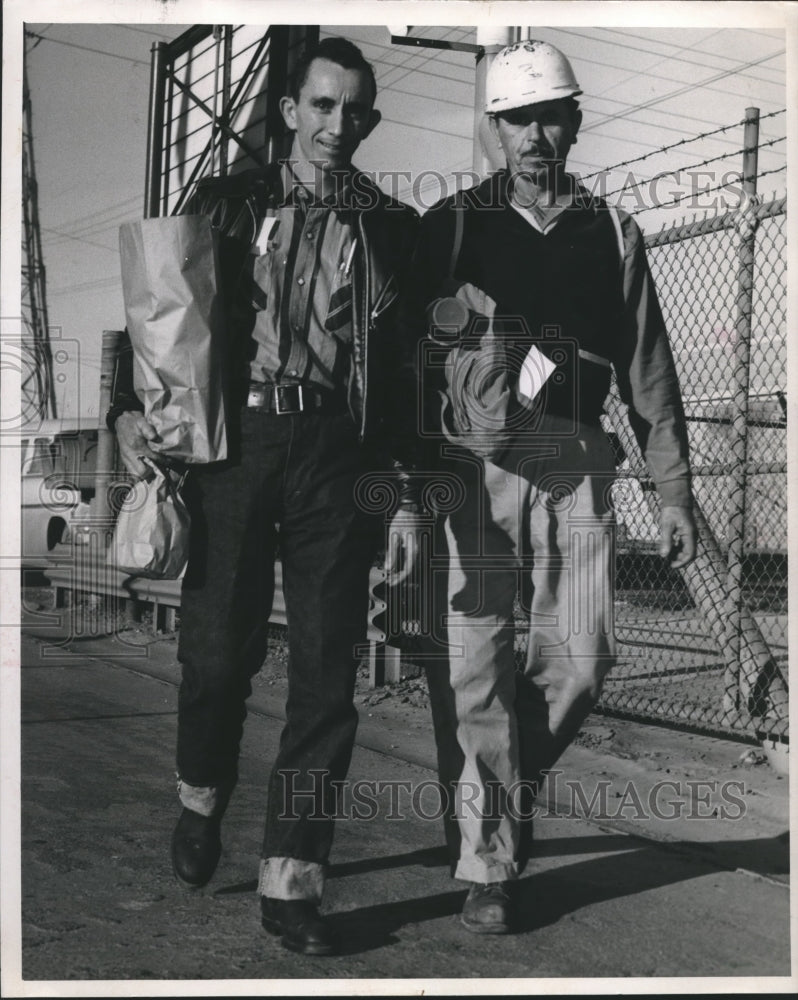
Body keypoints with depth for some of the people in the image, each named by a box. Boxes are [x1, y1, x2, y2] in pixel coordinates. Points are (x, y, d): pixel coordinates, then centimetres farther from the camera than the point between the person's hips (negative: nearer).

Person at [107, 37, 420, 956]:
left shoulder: (391, 228, 11)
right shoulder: (226, 204, 12)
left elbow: (409, 371, 10)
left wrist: (405, 492, 4)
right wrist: (130, 407, -8)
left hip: (336, 456, 1)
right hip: (235, 441, 0)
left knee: (326, 667, -2)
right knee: (217, 647, 0)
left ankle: (291, 881, 7)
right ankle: (201, 799, 31)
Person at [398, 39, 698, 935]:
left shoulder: (612, 236, 13)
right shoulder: (450, 226, 7)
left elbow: (649, 373, 13)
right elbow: (402, 356, 3)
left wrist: (673, 491, 8)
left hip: (575, 473, 2)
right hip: (472, 469, -2)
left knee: (579, 662, 2)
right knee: (473, 668, -3)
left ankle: (510, 785, 32)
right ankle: (487, 868, 9)